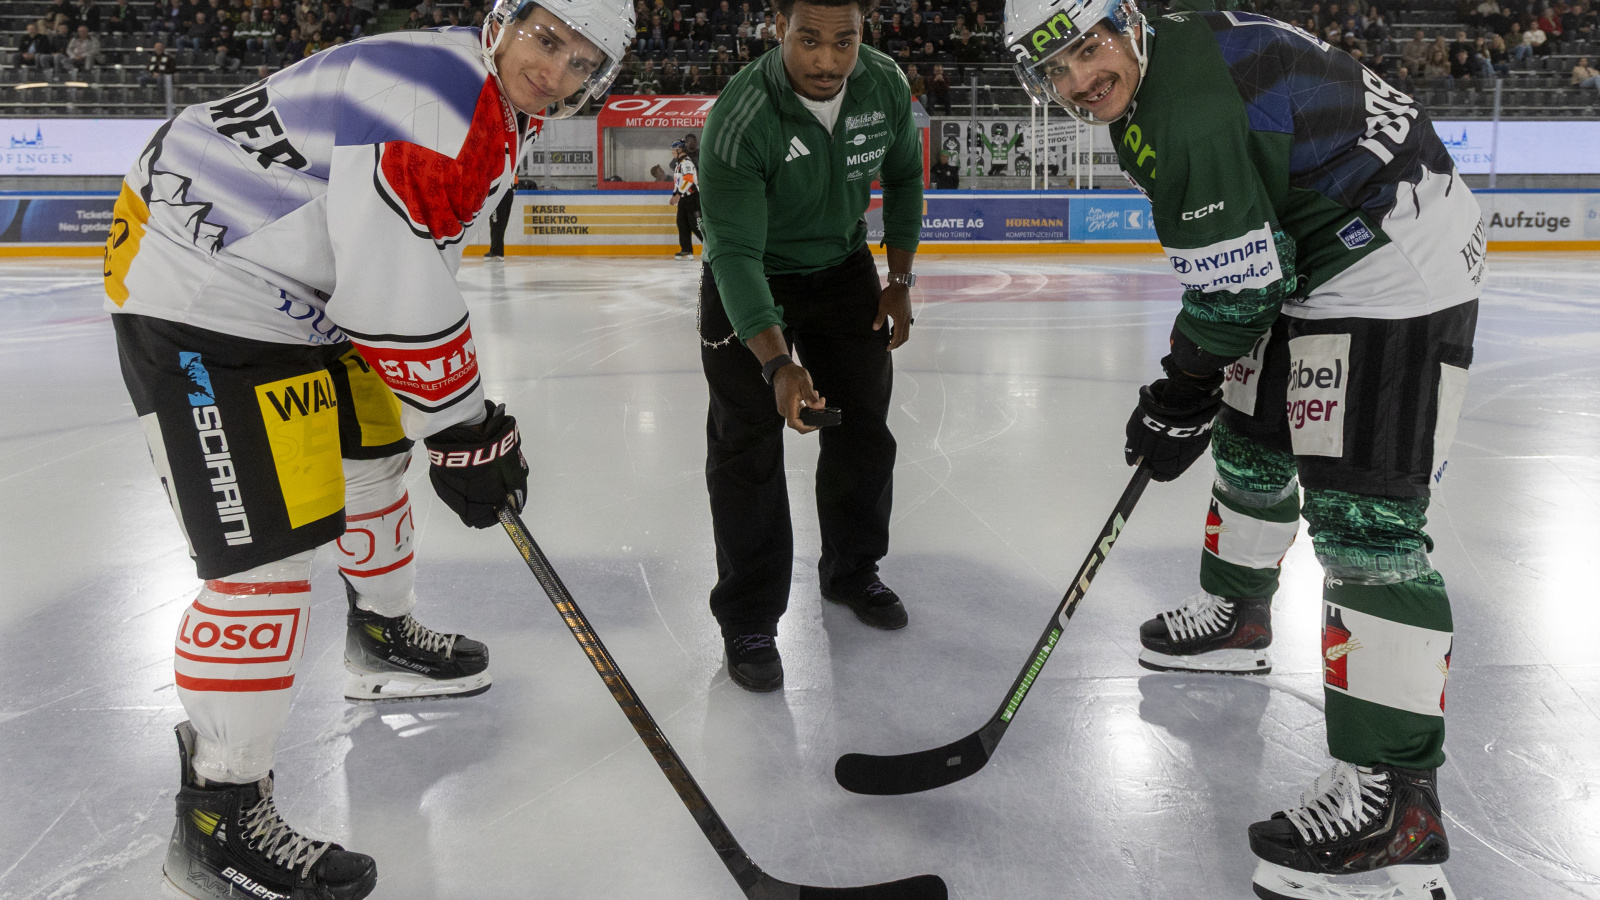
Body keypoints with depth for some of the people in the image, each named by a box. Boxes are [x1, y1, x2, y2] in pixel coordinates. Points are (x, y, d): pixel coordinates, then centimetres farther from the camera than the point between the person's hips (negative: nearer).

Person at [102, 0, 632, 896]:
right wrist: (465, 430, -17)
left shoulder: (489, 116, 10)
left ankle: (385, 638, 48)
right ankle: (218, 825, 1)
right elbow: (397, 300, -28)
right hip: (198, 295, -11)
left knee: (372, 454, 23)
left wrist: (472, 414, 17)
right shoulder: (436, 97, -24)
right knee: (269, 550, -13)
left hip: (296, 295, 11)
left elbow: (421, 262, 18)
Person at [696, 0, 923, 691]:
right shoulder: (740, 118, -30)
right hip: (750, 280, -5)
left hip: (843, 266, 5)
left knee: (864, 426, 11)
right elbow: (735, 253, -34)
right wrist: (777, 363, -44)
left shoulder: (885, 86, -14)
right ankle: (748, 623, 6)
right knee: (747, 447, -7)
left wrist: (899, 280, 3)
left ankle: (852, 571, 33)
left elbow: (902, 177, 5)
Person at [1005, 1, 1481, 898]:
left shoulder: (1190, 117, -24)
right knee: (1251, 440, 22)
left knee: (1361, 516, -17)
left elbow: (1236, 294, -21)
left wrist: (1176, 405, -8)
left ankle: (1397, 798, -12)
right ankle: (1239, 619, 44)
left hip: (1397, 273, -11)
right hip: (1318, 257, 11)